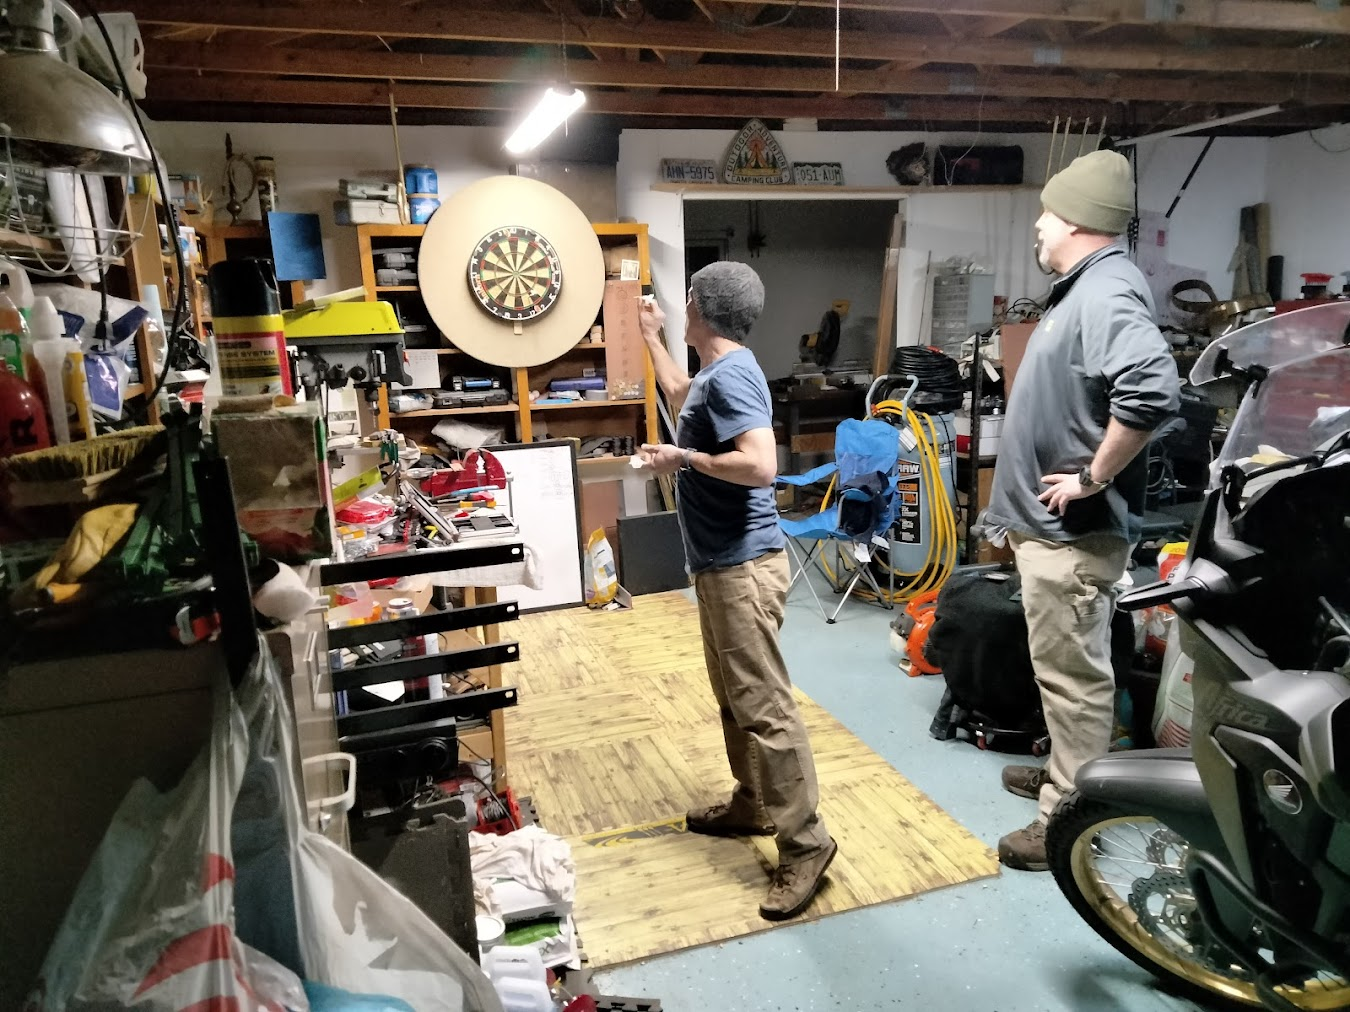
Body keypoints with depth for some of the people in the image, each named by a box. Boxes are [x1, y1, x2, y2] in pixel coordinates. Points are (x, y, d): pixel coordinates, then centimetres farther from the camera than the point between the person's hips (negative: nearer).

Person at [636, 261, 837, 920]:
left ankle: (805, 843, 5)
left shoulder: (729, 374, -18)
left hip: (741, 565, -11)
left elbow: (760, 466, -30)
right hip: (720, 563, 11)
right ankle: (752, 805, 34)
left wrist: (683, 458, -17)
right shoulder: (717, 373, 13)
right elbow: (683, 400, 37)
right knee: (733, 695, 19)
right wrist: (651, 338, 43)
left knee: (764, 706, -5)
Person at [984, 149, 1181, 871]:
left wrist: (1093, 479, -25)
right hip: (1052, 524, 11)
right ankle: (1065, 772, 39)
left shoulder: (1107, 292, -20)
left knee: (1073, 673, 0)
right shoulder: (1082, 289, 13)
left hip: (1074, 530, -11)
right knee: (1063, 668, 22)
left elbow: (1153, 391, -37)